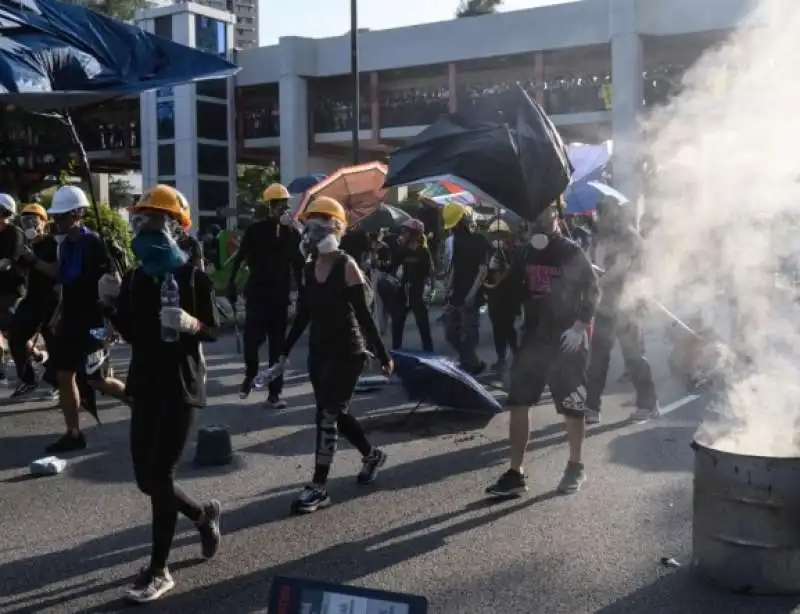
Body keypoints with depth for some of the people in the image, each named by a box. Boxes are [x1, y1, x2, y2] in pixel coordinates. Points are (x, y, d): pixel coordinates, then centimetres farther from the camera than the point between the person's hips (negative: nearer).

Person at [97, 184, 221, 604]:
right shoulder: (136, 276, 6)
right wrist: (111, 304, -5)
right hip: (145, 385, 6)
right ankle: (204, 515, 37)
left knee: (160, 476, -6)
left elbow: (214, 332, -6)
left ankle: (158, 570, 9)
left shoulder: (193, 276, -9)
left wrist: (190, 324, -26)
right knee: (147, 479, 10)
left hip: (181, 386, -6)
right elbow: (131, 334, 11)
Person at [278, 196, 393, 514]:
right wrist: (286, 351, 12)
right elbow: (303, 314, 12)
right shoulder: (310, 268, 5)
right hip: (319, 351, 7)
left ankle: (319, 487, 0)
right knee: (334, 413, 15)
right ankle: (372, 455, 38)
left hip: (347, 352, -7)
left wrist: (383, 356, -12)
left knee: (327, 415, -8)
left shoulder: (347, 266, -13)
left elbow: (364, 315, -13)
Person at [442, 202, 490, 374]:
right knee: (451, 333, 8)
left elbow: (483, 269, -14)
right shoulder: (457, 240, 15)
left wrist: (472, 293, -22)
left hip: (470, 297, -8)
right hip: (456, 295, 8)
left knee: (469, 334, -7)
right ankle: (472, 363, 21)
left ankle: (469, 366, 3)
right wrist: (449, 288, 12)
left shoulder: (480, 240, -8)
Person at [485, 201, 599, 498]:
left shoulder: (571, 252, -6)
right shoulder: (525, 253, 9)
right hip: (533, 337, 5)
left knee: (572, 407, 4)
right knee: (518, 404, 1)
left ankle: (575, 466, 23)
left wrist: (580, 325, -17)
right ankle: (516, 473, 7)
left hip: (567, 340, -5)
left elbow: (592, 290, -8)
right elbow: (514, 288, 15)